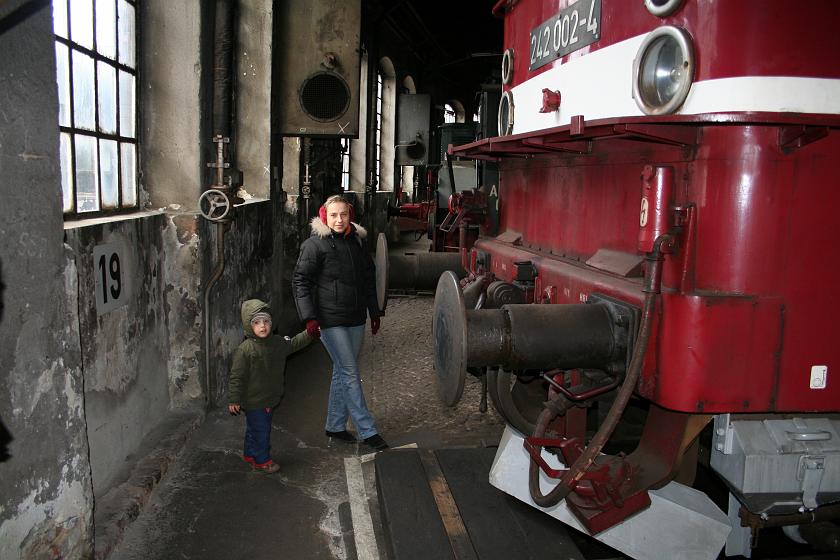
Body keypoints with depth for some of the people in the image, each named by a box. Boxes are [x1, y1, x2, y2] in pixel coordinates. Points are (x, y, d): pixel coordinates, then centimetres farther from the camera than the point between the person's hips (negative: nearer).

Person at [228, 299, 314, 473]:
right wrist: (234, 400, -15)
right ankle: (262, 460, 22)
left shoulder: (277, 342, -2)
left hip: (271, 398, 7)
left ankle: (250, 454, 39)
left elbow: (293, 344, 16)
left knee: (254, 429, 22)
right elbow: (237, 377, -18)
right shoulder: (244, 350, -21)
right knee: (260, 431, 4)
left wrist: (309, 333, 5)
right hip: (253, 401, -7)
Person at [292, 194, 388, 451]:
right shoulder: (315, 244, -8)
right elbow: (300, 280, -9)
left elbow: (368, 279, 19)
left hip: (355, 319, 6)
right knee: (350, 373, -5)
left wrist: (374, 312, 18)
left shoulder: (356, 242, 11)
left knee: (342, 372, 13)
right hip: (330, 320, -6)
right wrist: (309, 317, -16)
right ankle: (367, 431, 3)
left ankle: (335, 425, 26)